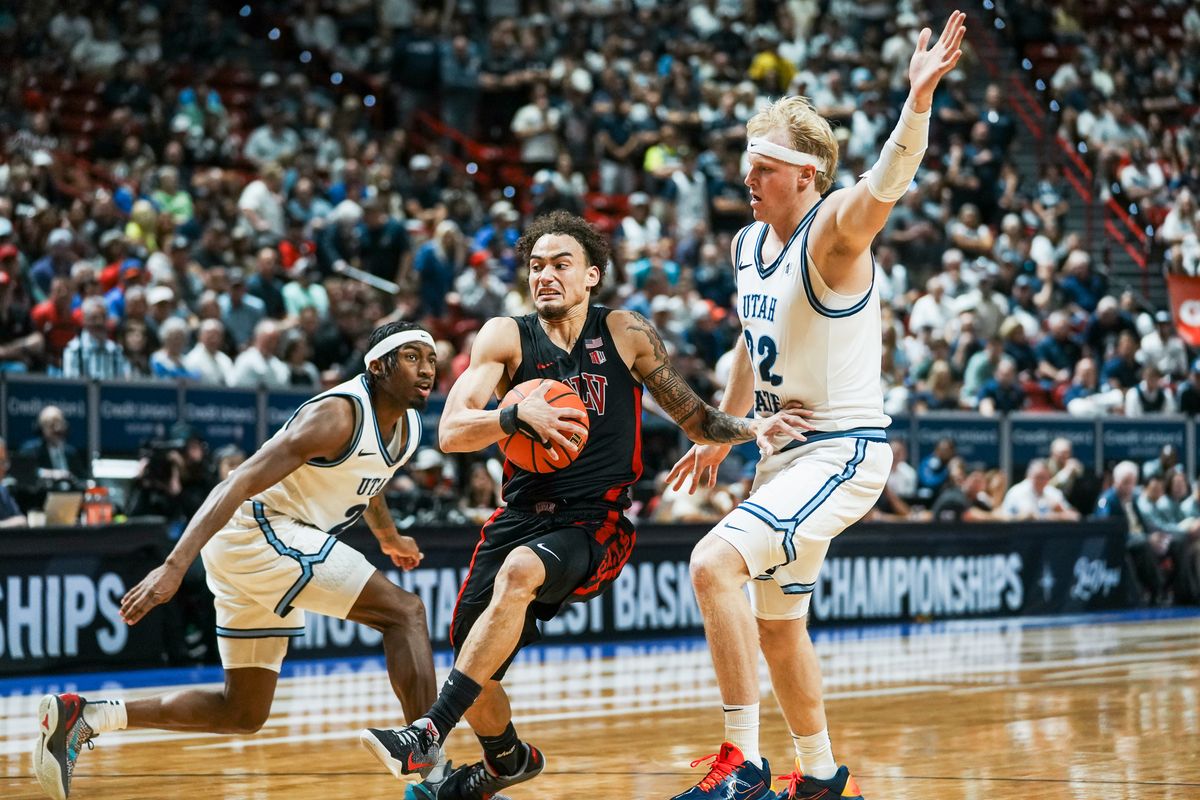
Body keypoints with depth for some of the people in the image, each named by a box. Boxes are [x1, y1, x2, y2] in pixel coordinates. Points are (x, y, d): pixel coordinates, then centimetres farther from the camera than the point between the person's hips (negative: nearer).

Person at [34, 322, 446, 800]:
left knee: (242, 713, 12)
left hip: (278, 540, 10)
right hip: (256, 530, -10)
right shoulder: (337, 416, -20)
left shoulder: (407, 426, 8)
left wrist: (388, 537, 48)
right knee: (404, 612, -18)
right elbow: (240, 483, -27)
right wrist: (175, 566, -36)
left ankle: (82, 717, 11)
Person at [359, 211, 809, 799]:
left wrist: (752, 428, -9)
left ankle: (430, 733, -35)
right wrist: (517, 416, -27)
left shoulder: (625, 334, 3)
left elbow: (695, 419, 11)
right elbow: (451, 432, -8)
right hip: (521, 517, 3)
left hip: (595, 525, -3)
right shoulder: (506, 337, 2)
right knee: (474, 672, 1)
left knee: (519, 570, -35)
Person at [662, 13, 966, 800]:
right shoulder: (750, 243, 8)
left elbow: (885, 185, -38)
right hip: (787, 450, 9)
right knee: (777, 624, 18)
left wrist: (918, 98, -55)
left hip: (846, 450, -9)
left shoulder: (832, 232, -16)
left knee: (716, 562, -25)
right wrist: (720, 436, 29)